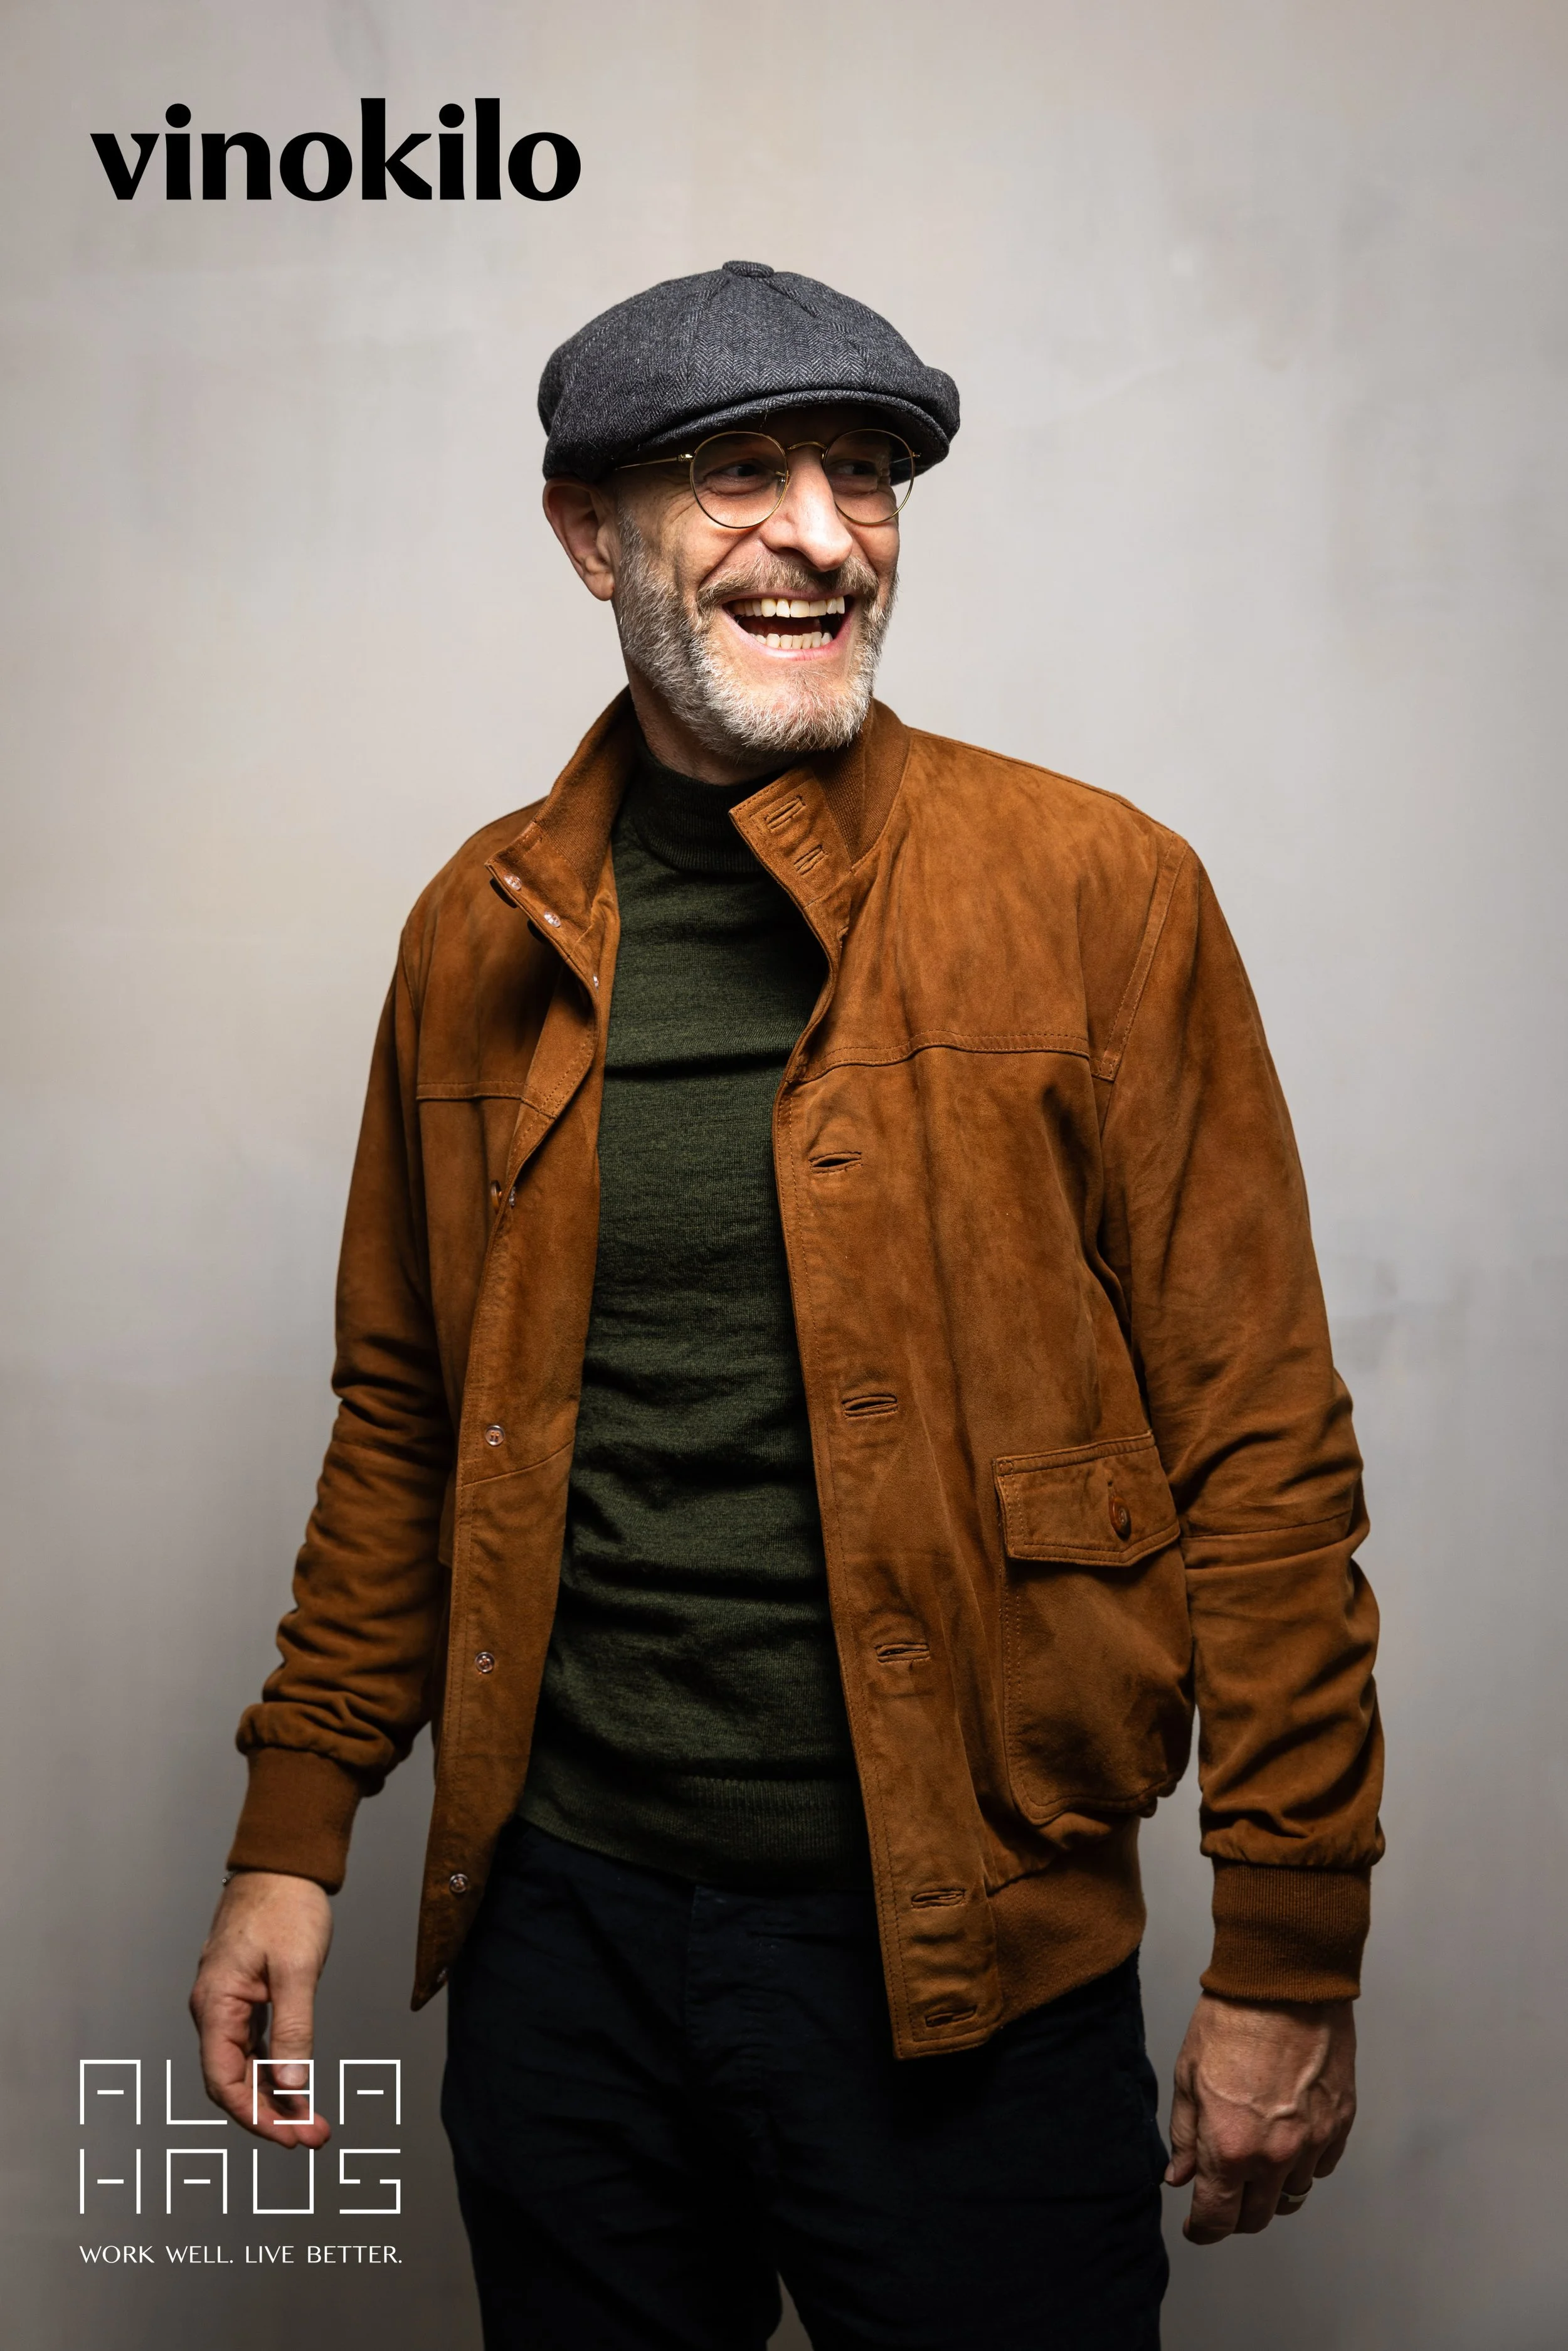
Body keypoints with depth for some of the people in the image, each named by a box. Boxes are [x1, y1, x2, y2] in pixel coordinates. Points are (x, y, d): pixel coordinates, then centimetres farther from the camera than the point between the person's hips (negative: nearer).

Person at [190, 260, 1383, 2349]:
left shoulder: (1094, 889, -7)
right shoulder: (479, 931, 4)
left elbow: (1258, 1439, -8)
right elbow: (403, 1416, 11)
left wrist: (1290, 1957, -8)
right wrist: (297, 1829, 7)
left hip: (962, 1948, -3)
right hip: (557, 1917, 3)